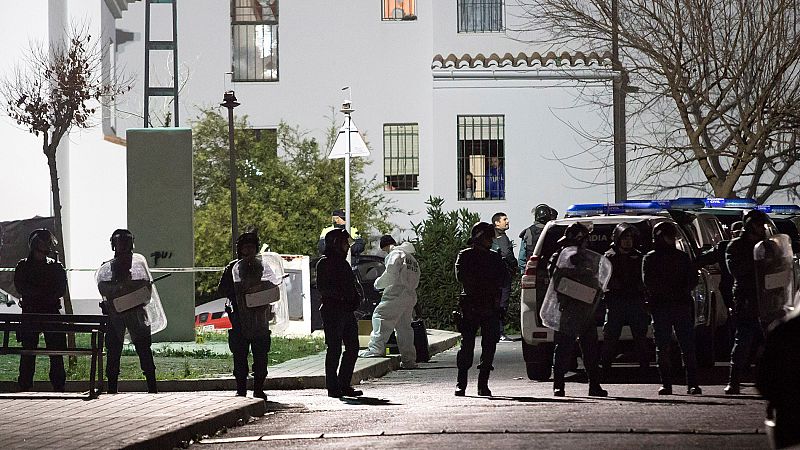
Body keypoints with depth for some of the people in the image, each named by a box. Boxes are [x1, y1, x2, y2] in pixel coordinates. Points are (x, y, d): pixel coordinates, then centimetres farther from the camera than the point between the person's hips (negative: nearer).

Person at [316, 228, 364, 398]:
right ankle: (333, 387, -1)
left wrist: (355, 300, 6)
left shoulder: (343, 263, 19)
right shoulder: (324, 263, -6)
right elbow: (322, 287, -15)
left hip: (347, 311, 8)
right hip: (332, 311, -8)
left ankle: (344, 385, 14)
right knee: (334, 349, -6)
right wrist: (341, 295, -23)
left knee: (353, 348, 7)